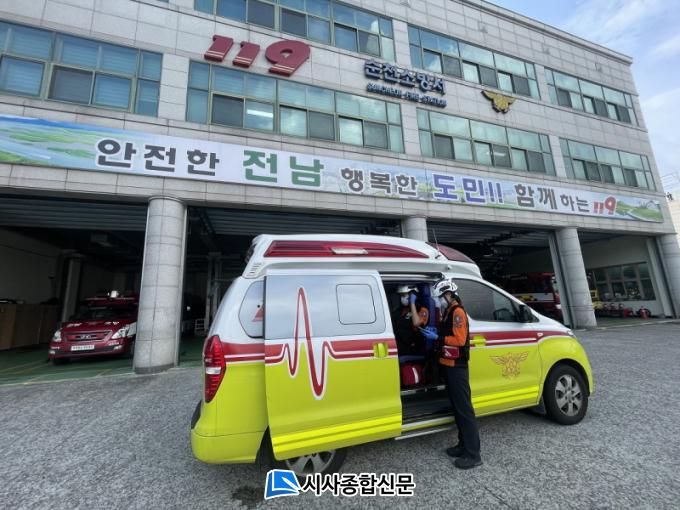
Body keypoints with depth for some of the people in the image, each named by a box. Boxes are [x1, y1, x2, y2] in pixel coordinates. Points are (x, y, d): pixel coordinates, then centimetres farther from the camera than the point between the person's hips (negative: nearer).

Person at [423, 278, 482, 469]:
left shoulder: (458, 312, -15)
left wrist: (437, 337, -20)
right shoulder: (448, 312, 14)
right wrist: (435, 333, 3)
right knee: (456, 407, 16)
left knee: (464, 409, -3)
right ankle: (464, 445, 28)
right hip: (449, 366, 10)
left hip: (457, 367, -10)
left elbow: (460, 340, -22)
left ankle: (473, 455, 6)